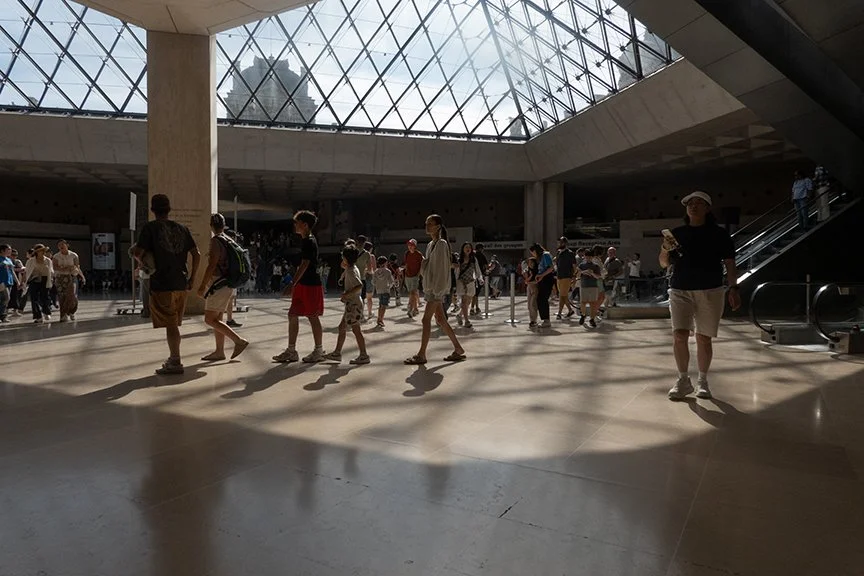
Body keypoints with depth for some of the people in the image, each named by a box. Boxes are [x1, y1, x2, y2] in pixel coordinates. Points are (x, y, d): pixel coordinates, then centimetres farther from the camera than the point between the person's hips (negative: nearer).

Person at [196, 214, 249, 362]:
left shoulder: (215, 241, -13)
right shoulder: (229, 241, 14)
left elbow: (212, 265, -20)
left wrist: (202, 286, -18)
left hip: (218, 286, -9)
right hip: (228, 285, 9)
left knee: (210, 319, -7)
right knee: (216, 319, 13)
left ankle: (239, 340, -10)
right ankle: (219, 351, 15)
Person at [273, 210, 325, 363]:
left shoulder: (309, 242, -15)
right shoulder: (306, 242, 15)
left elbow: (304, 265, -22)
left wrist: (292, 284, -26)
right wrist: (294, 284, 23)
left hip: (310, 285, -10)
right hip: (303, 285, 10)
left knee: (312, 317, -1)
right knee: (292, 314, 8)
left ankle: (318, 351, 11)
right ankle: (291, 351, 14)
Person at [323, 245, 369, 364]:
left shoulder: (351, 271, -17)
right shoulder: (352, 268, 13)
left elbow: (360, 285, -30)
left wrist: (347, 294, -25)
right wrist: (344, 267, 15)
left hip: (353, 304, -11)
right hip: (351, 304, 11)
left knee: (356, 330, -5)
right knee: (342, 327, 15)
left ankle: (364, 356, 1)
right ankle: (337, 353, 23)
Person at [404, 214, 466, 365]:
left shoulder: (441, 244, -12)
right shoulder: (430, 245, 15)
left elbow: (441, 268, -17)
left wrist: (437, 290, -20)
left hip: (437, 287, -9)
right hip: (430, 286, 9)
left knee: (426, 319, -5)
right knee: (441, 319, 10)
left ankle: (421, 355, 2)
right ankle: (458, 349, 17)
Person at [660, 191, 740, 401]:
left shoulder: (719, 234, 4)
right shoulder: (677, 233, 9)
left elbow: (730, 264, 2)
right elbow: (664, 264, 12)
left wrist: (733, 288, -9)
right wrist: (665, 249, -9)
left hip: (710, 292, -1)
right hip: (680, 291, 1)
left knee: (703, 338, 3)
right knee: (679, 335, -9)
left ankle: (703, 381, 17)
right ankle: (683, 381, 2)